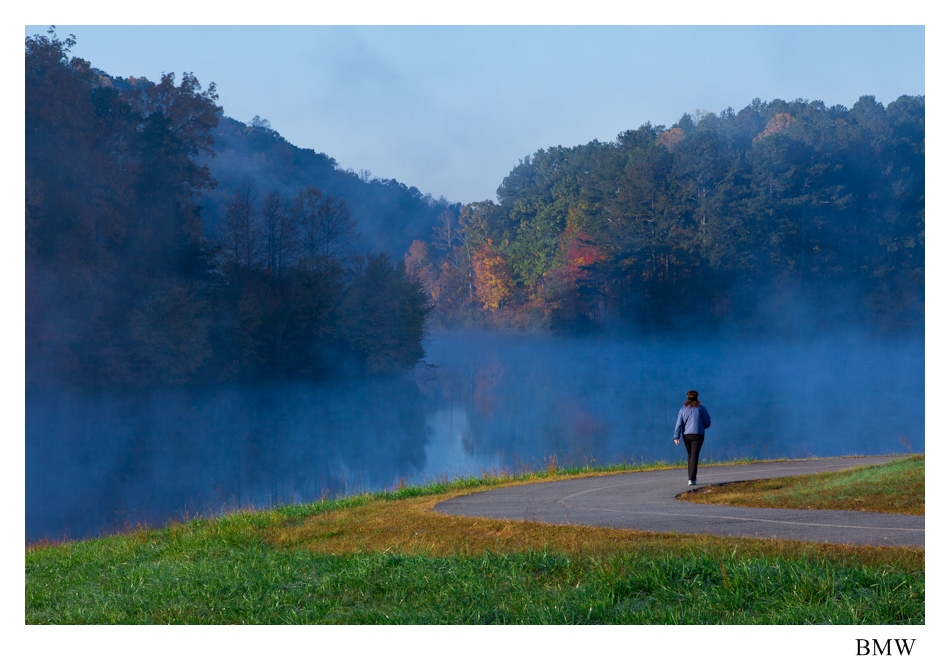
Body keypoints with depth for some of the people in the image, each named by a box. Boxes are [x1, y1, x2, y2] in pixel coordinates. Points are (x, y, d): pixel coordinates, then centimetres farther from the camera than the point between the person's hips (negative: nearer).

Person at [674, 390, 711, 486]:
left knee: (691, 456, 18)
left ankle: (691, 478, 20)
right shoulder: (701, 408, -1)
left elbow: (679, 423, -2)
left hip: (686, 435, 3)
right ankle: (692, 479, -16)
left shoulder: (683, 409, 5)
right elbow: (707, 422, 3)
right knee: (694, 456, -6)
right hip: (698, 435, -3)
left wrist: (676, 436, -6)